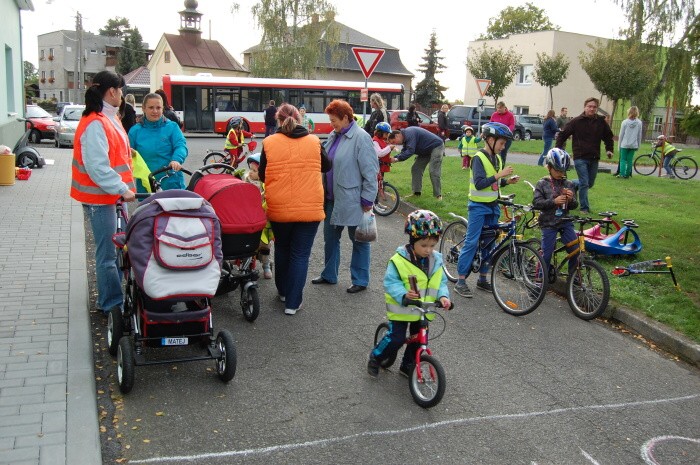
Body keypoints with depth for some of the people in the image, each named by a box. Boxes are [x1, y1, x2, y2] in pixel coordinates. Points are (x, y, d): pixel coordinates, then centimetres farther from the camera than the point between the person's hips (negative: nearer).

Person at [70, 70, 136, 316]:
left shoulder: (109, 119, 14)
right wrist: (122, 189, -23)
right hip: (101, 198, -10)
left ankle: (120, 294, 31)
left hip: (114, 195, 10)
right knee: (107, 254, -2)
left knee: (120, 248, 18)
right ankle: (112, 304, 7)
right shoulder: (95, 124, -19)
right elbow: (97, 167, -25)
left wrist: (125, 187, 16)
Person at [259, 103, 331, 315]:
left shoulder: (269, 143, -4)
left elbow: (261, 175, 5)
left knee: (282, 249, 22)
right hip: (309, 208, -1)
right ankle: (292, 302, 7)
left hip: (279, 208, 1)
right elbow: (326, 166, 16)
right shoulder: (314, 141, -1)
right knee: (300, 254, 7)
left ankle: (283, 290, 38)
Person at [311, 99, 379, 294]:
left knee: (359, 240, 7)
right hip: (332, 199, 8)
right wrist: (324, 193, 15)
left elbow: (370, 171, -16)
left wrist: (367, 199, -17)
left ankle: (360, 280, 18)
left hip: (352, 201, -8)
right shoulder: (333, 136, 9)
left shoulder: (360, 138, -14)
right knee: (330, 237, 17)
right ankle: (329, 275, 33)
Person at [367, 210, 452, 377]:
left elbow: (441, 282, 4)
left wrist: (443, 296, -16)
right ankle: (376, 357, 22)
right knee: (396, 339, -7)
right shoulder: (399, 260, -19)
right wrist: (403, 295, -33)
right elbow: (391, 282, -17)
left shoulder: (436, 261, -2)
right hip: (401, 309, -5)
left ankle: (407, 366, 37)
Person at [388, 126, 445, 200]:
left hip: (436, 146, -10)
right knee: (416, 169, 4)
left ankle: (438, 195, -10)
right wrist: (394, 158, -12)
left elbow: (410, 151, -35)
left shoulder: (409, 134, -28)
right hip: (426, 151, 10)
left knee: (433, 171, -16)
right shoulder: (405, 136, 4)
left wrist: (397, 159, -33)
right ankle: (416, 192, 8)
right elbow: (404, 151, 4)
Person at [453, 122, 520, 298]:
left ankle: (482, 278, 22)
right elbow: (479, 184, -23)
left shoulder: (497, 158, 9)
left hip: (493, 206, 8)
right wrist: (499, 175, -24)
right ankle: (460, 281, -1)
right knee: (472, 242, -6)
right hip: (478, 206, -8)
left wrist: (507, 181, -1)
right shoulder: (479, 158, -14)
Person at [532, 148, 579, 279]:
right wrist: (554, 201, -22)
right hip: (549, 223, -3)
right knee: (547, 253, -1)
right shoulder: (542, 184, -3)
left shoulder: (568, 184, 6)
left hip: (565, 222, 3)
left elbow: (574, 205, 8)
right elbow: (536, 202, -12)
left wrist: (571, 199, -14)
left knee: (575, 250, -3)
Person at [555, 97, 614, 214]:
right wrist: (558, 150, -6)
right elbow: (562, 134, 1)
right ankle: (584, 208, 0)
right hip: (580, 157, -4)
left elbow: (608, 136, 19)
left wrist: (609, 149, 5)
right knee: (584, 183, -9)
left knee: (590, 184, 13)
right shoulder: (576, 121, -4)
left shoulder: (601, 122, 5)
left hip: (594, 158, 4)